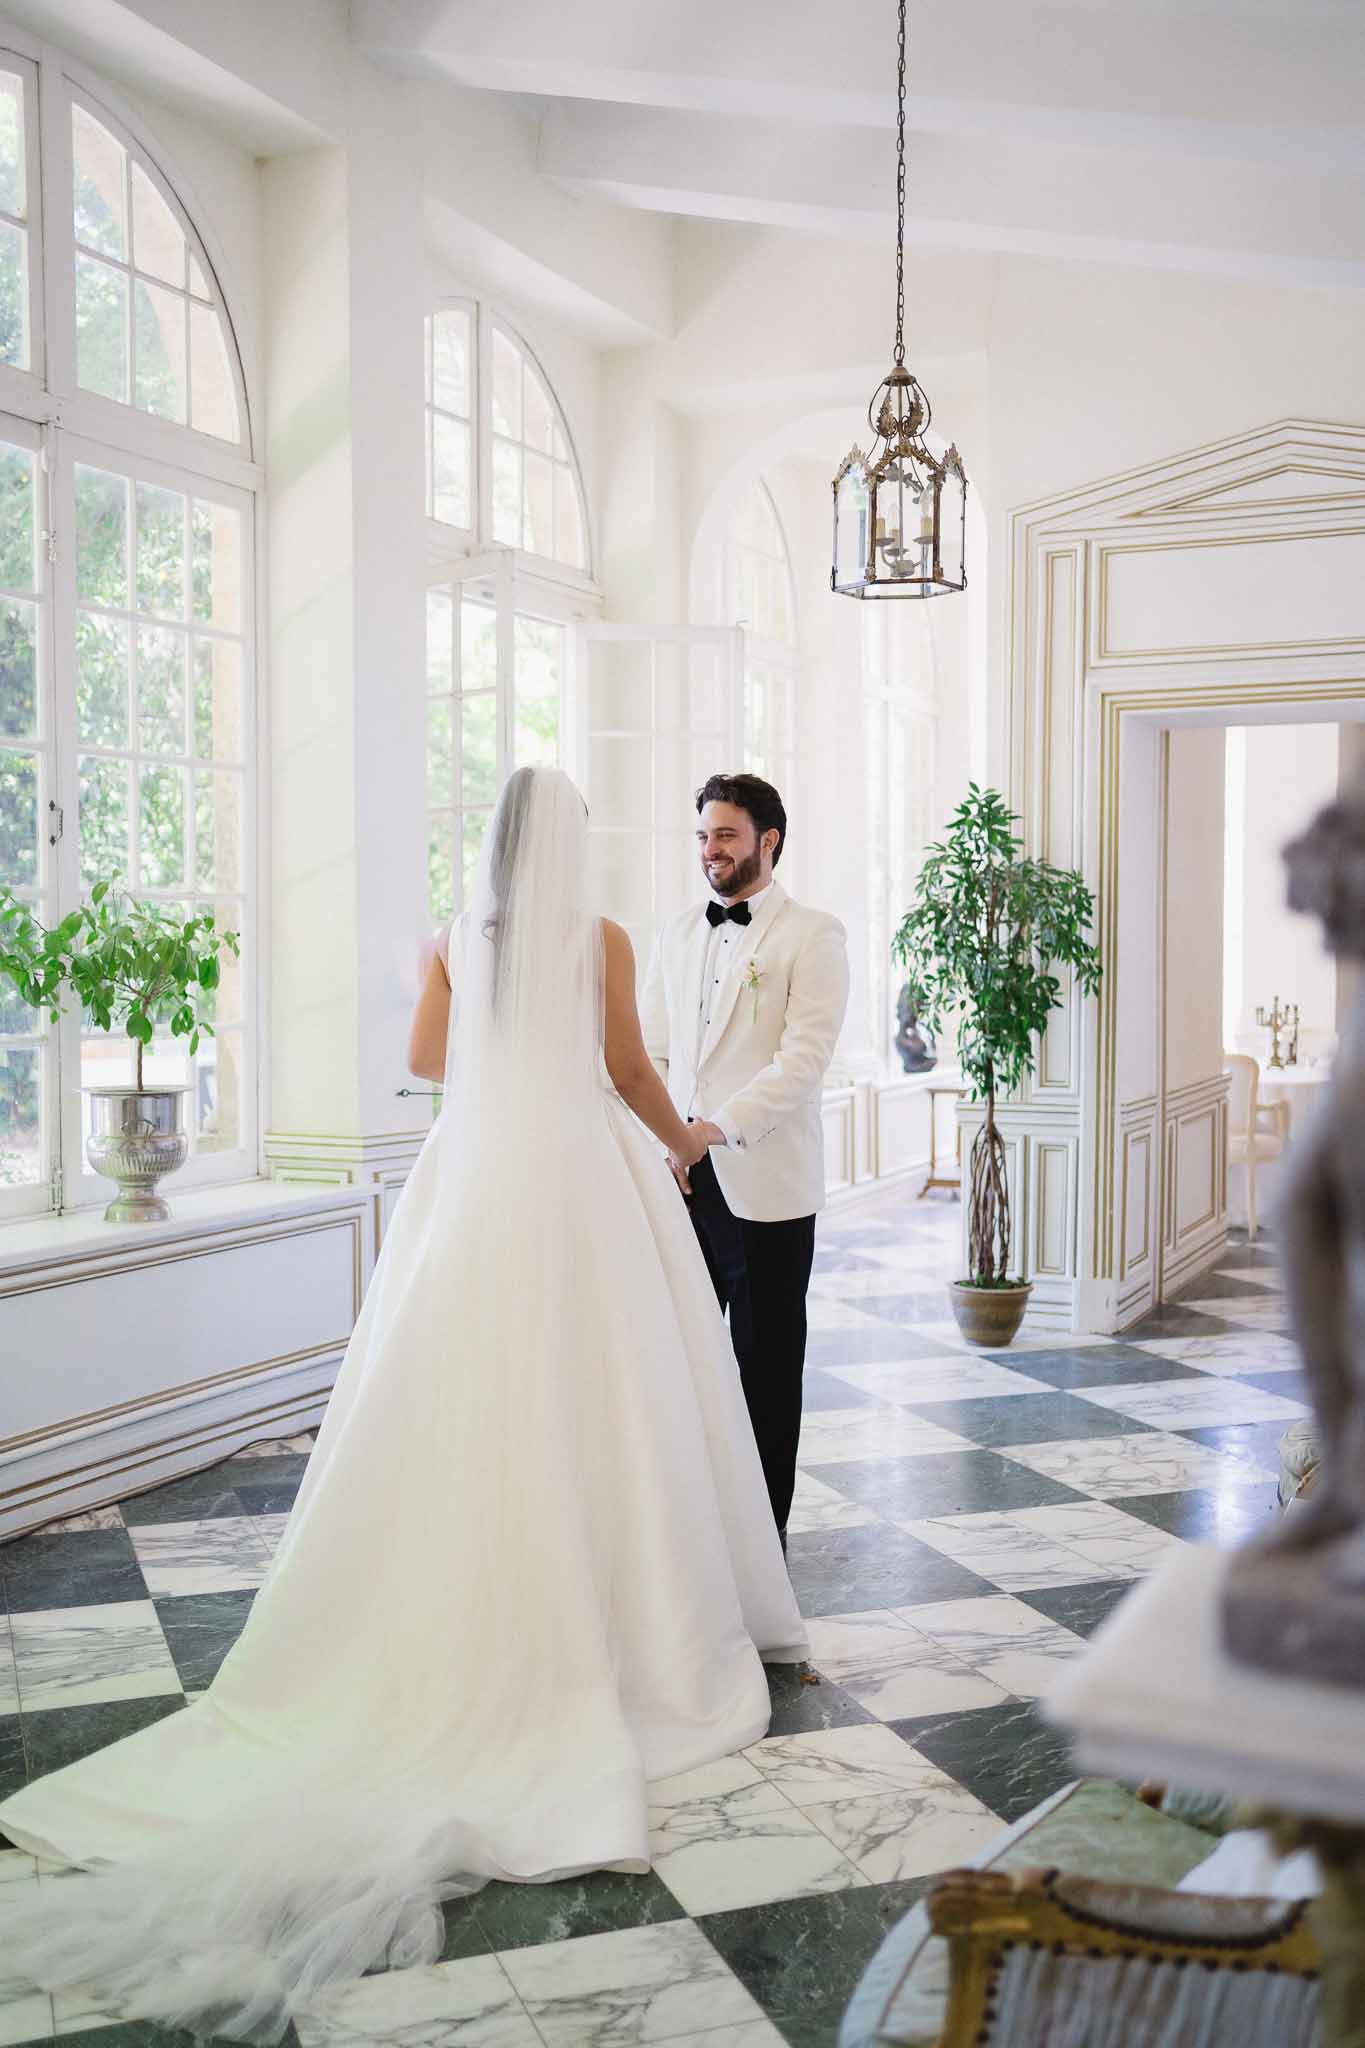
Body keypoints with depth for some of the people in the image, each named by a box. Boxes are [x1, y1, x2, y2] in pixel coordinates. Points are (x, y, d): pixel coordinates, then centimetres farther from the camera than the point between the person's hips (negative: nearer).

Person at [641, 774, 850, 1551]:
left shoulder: (813, 935, -4)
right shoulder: (678, 933, 14)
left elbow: (804, 1058, -14)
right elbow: (652, 1050, 13)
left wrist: (718, 1128, -21)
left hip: (766, 1186, -5)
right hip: (682, 1180, 5)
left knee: (767, 1365, 6)